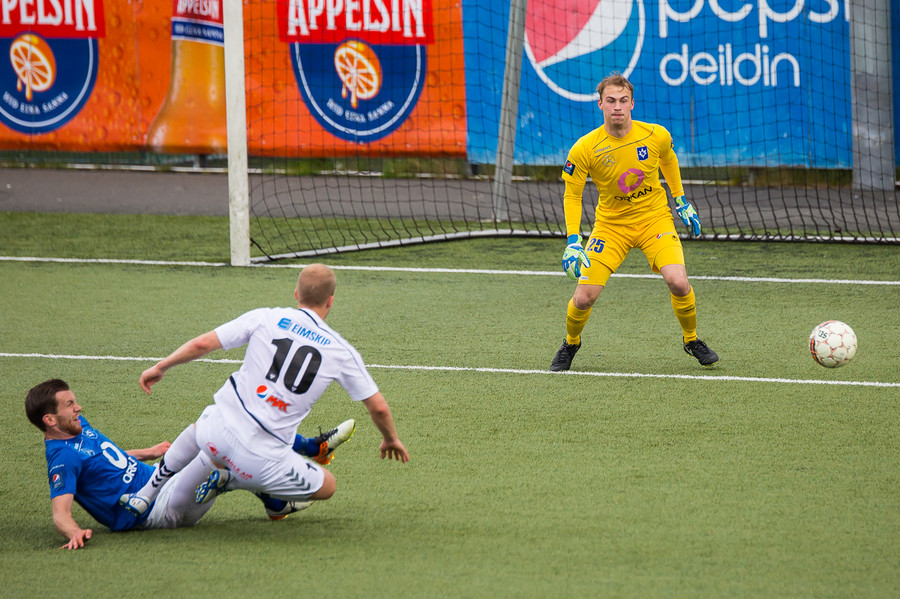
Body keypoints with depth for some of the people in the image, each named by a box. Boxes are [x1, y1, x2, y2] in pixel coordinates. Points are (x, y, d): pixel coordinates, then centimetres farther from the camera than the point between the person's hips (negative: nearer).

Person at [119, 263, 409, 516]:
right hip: (262, 455, -4)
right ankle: (231, 480, 3)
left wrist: (159, 367, 18)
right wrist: (390, 438, 30)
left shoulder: (265, 318, 3)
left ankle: (145, 494, 33)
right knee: (327, 486, 16)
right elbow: (378, 407, 8)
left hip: (214, 435, 4)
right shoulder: (341, 351, 3)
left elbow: (202, 344, 2)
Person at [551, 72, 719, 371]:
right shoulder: (584, 149, -18)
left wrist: (681, 202, 15)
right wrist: (573, 241, -15)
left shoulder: (656, 136, -14)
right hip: (611, 223, 0)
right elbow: (572, 196, -6)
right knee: (584, 296, -11)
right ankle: (571, 344, 24)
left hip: (655, 218, 0)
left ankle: (691, 340, 8)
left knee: (678, 282, -22)